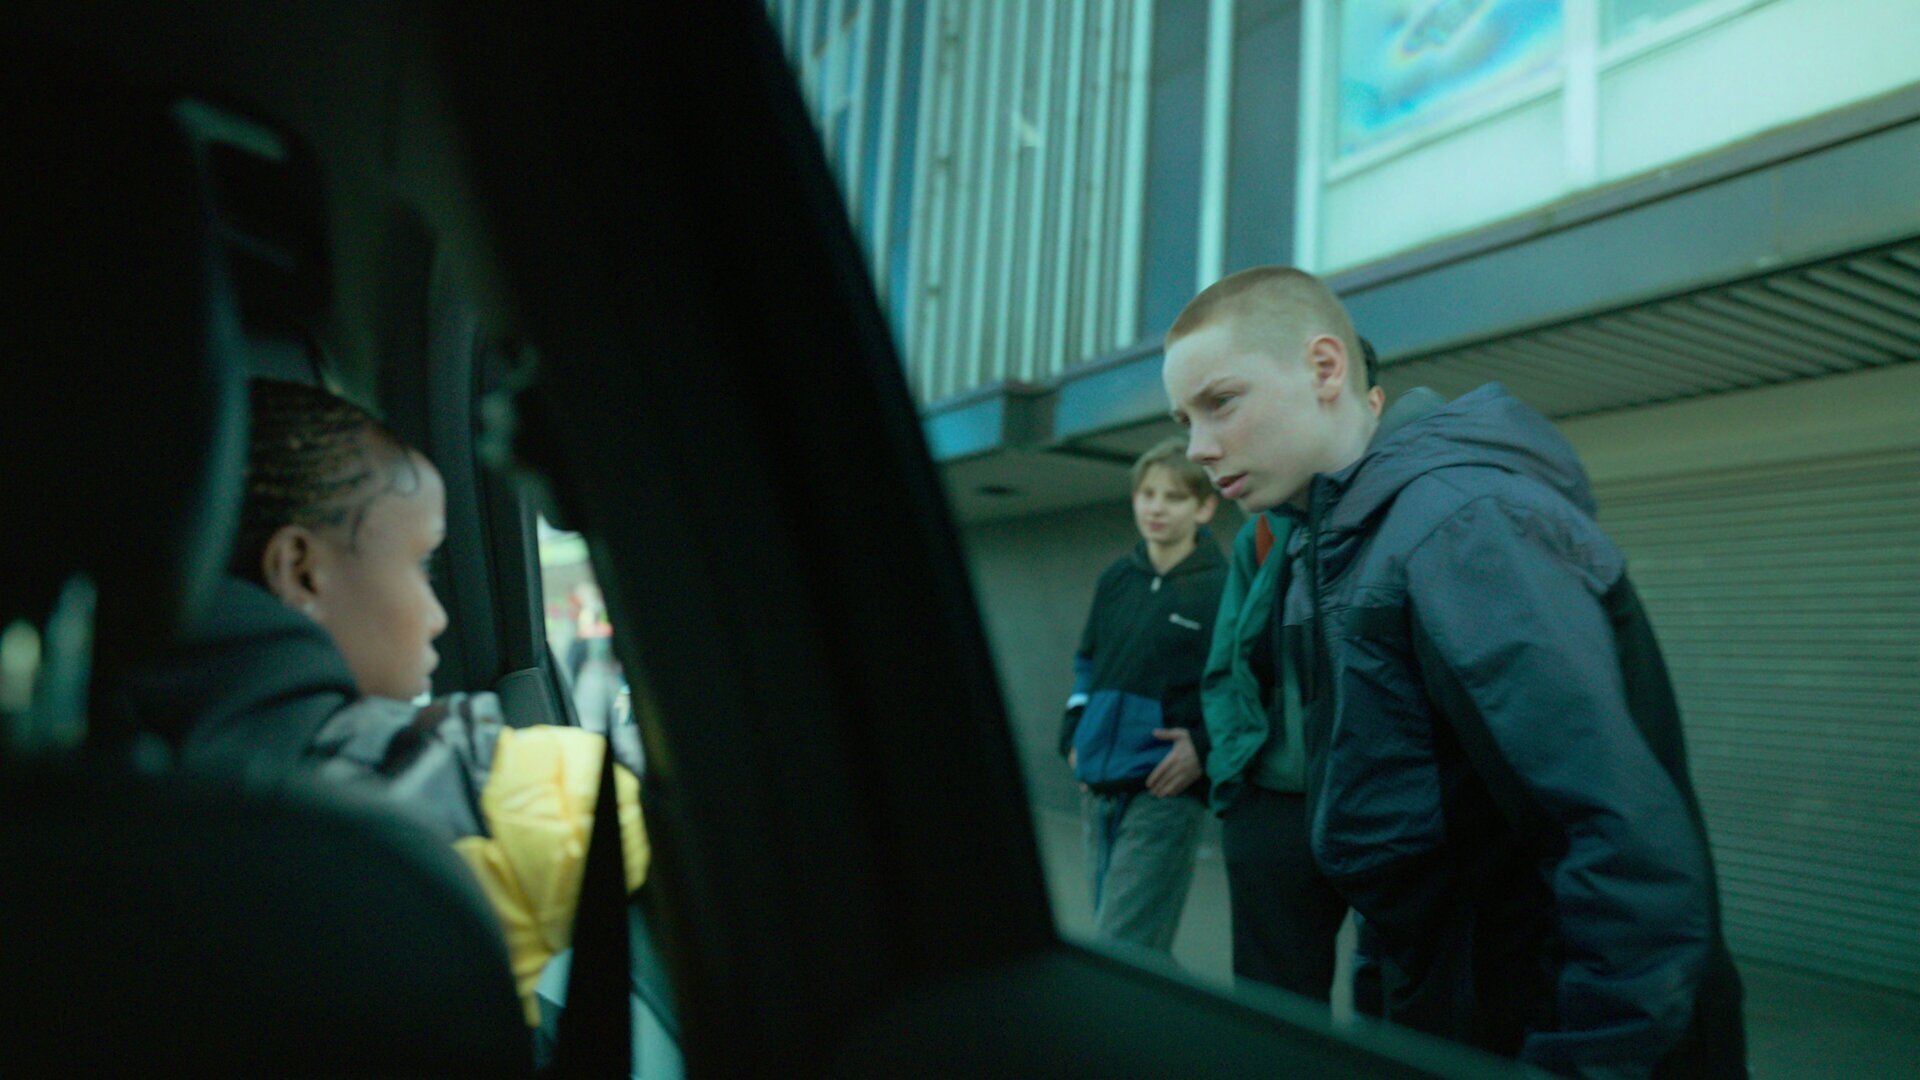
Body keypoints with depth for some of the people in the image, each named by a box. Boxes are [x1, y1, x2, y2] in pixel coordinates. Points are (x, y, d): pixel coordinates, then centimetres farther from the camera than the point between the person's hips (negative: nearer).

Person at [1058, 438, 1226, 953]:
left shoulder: (1221, 587, -8)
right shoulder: (1116, 579, 10)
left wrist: (1205, 747, -16)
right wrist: (1076, 733, 12)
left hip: (1164, 792, -6)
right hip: (1098, 788, 7)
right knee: (1140, 952, 17)